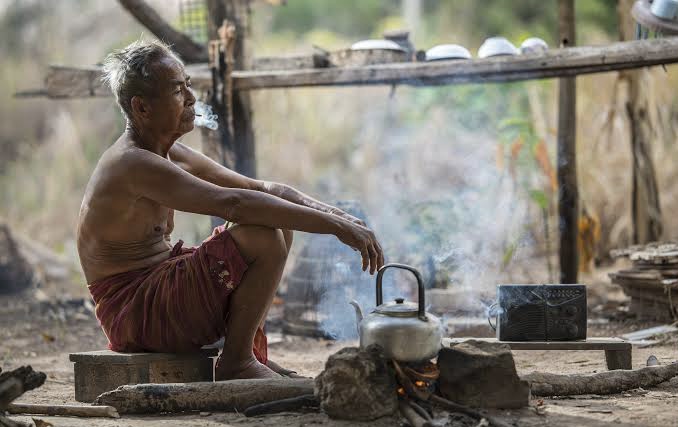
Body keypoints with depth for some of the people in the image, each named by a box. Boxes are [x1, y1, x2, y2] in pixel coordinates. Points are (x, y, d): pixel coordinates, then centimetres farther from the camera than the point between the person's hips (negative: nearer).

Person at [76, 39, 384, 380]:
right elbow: (233, 204, -33)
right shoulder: (133, 165, -22)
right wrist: (335, 226, -32)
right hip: (133, 311, -10)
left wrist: (332, 213, -9)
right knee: (264, 238, -25)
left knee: (278, 219, 11)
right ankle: (235, 362, -10)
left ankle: (250, 350, 9)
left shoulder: (171, 155, 11)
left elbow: (261, 188, 9)